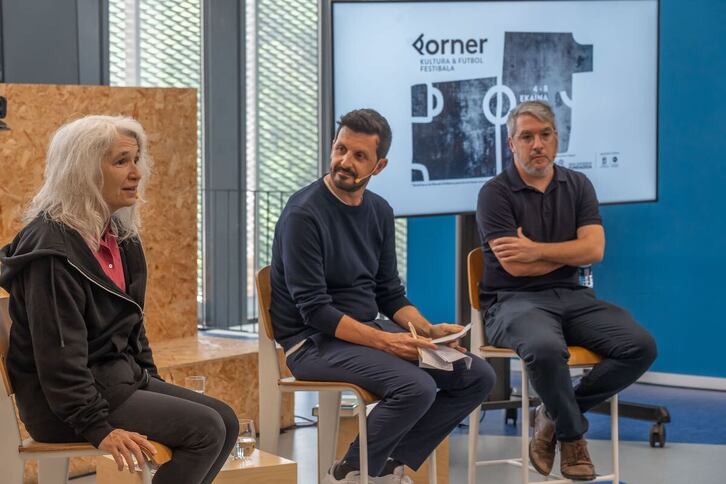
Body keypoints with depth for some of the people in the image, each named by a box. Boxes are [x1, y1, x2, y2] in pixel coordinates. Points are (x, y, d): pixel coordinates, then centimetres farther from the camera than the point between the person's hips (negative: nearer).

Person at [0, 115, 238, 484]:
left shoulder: (121, 237, 12)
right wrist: (98, 427, -25)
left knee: (225, 421, 1)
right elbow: (58, 353, -23)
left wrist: (155, 389, 12)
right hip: (62, 404, -10)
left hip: (121, 377, 10)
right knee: (205, 429, -17)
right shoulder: (52, 247, -19)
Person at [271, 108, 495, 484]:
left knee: (477, 376, -3)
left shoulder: (379, 212, 8)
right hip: (315, 341, -8)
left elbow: (390, 295, 13)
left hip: (370, 329, 8)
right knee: (416, 387, -30)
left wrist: (429, 331, -6)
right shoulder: (304, 214, -15)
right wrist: (385, 342, -24)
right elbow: (315, 311, -19)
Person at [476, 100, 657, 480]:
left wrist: (537, 250, -13)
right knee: (546, 348, -39)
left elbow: (594, 250, -4)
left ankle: (555, 415, -2)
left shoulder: (578, 186, 10)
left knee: (640, 346, -18)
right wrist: (570, 250, -3)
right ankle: (573, 434, -9)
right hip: (514, 302, -5)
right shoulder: (495, 192, -4)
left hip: (571, 296, 5)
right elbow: (516, 267, -13)